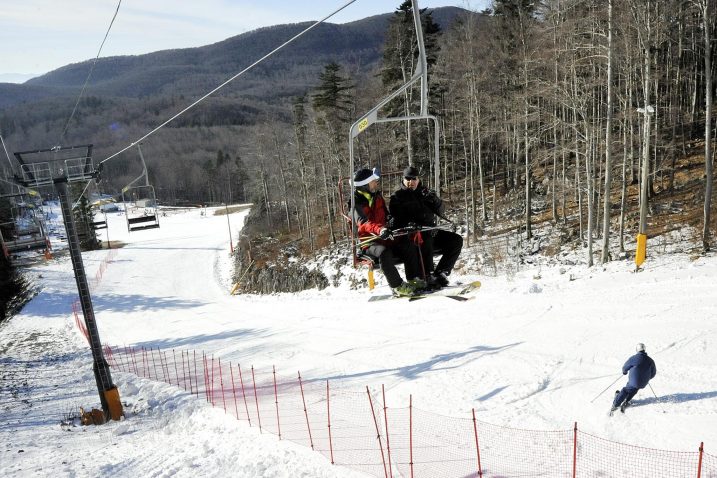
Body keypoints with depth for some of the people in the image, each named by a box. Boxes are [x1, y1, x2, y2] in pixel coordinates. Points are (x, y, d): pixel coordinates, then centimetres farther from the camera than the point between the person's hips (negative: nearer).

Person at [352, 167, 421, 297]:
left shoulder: (377, 196, 11)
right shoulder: (357, 202, -11)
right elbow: (364, 223, -29)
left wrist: (391, 226, -2)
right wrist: (380, 229, -48)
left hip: (383, 237, 7)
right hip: (368, 241, -6)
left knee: (410, 246, -13)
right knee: (384, 252, -36)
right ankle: (398, 286, -28)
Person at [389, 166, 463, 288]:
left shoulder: (425, 192, 18)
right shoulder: (397, 197, 6)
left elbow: (441, 211, 9)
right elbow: (396, 219, -7)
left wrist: (434, 199, -11)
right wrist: (409, 224, -27)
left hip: (430, 231, 5)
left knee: (456, 240, -11)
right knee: (426, 237, -36)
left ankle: (440, 273, -15)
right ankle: (428, 276, -36)